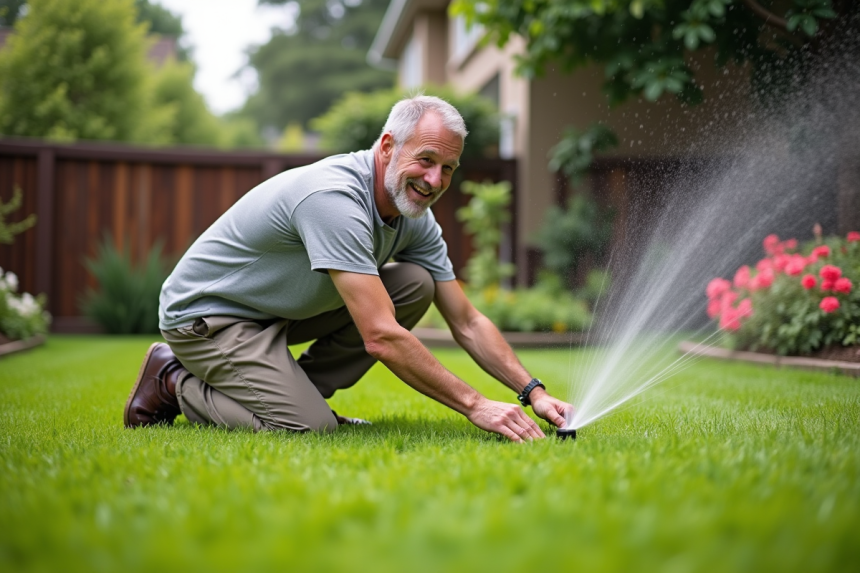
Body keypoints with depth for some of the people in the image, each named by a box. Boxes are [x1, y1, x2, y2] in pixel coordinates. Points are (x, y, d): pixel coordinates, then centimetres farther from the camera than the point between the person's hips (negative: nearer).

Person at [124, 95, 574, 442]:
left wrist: (533, 392, -9)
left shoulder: (416, 219, -4)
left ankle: (291, 392, 2)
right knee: (312, 430, -24)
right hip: (207, 314, -8)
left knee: (415, 285, -6)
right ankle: (178, 384, -1)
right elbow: (381, 337, -36)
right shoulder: (335, 199, -32)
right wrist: (474, 406, -32)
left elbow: (466, 323, 1)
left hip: (283, 306, 9)